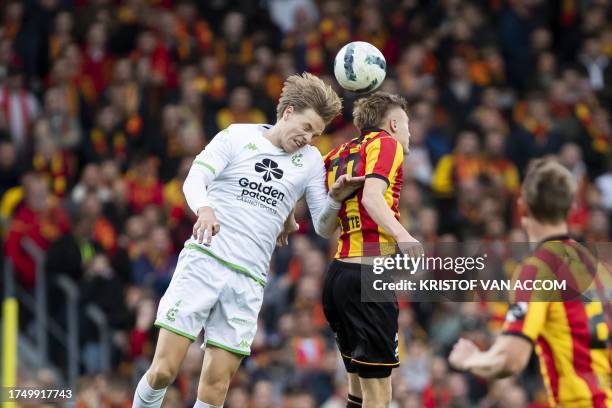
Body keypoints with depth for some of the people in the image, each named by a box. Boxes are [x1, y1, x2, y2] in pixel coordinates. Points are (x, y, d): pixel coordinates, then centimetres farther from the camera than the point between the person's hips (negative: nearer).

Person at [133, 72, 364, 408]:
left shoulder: (311, 161, 12)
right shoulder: (237, 137, 3)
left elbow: (323, 227, 12)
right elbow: (194, 180, -8)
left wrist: (335, 199, -9)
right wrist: (204, 208, -30)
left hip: (248, 280, 3)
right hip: (203, 262, -3)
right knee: (163, 371, -10)